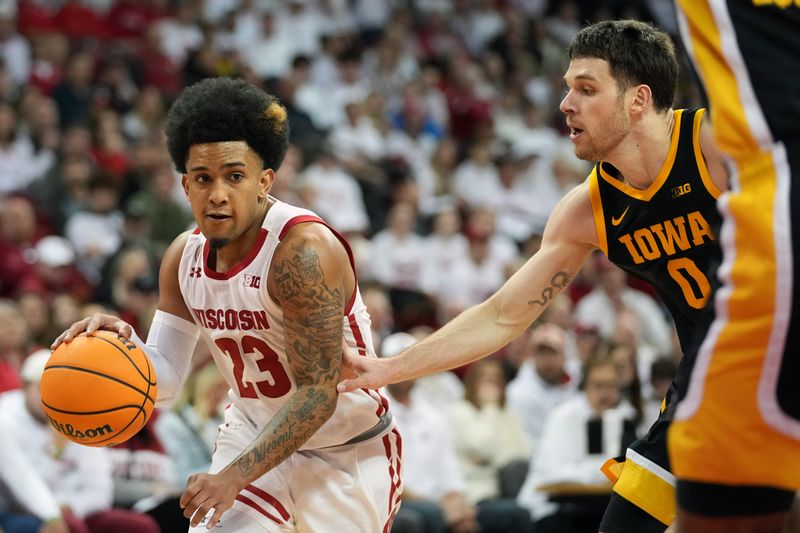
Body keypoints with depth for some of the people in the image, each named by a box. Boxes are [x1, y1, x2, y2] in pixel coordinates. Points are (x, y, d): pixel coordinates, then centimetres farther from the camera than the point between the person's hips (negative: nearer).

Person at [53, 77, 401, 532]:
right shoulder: (184, 258, -4)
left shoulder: (303, 251, -27)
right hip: (253, 436, 5)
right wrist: (124, 344, -24)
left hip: (345, 451, -5)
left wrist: (235, 477, -36)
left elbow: (317, 393, -29)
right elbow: (165, 384, -1)